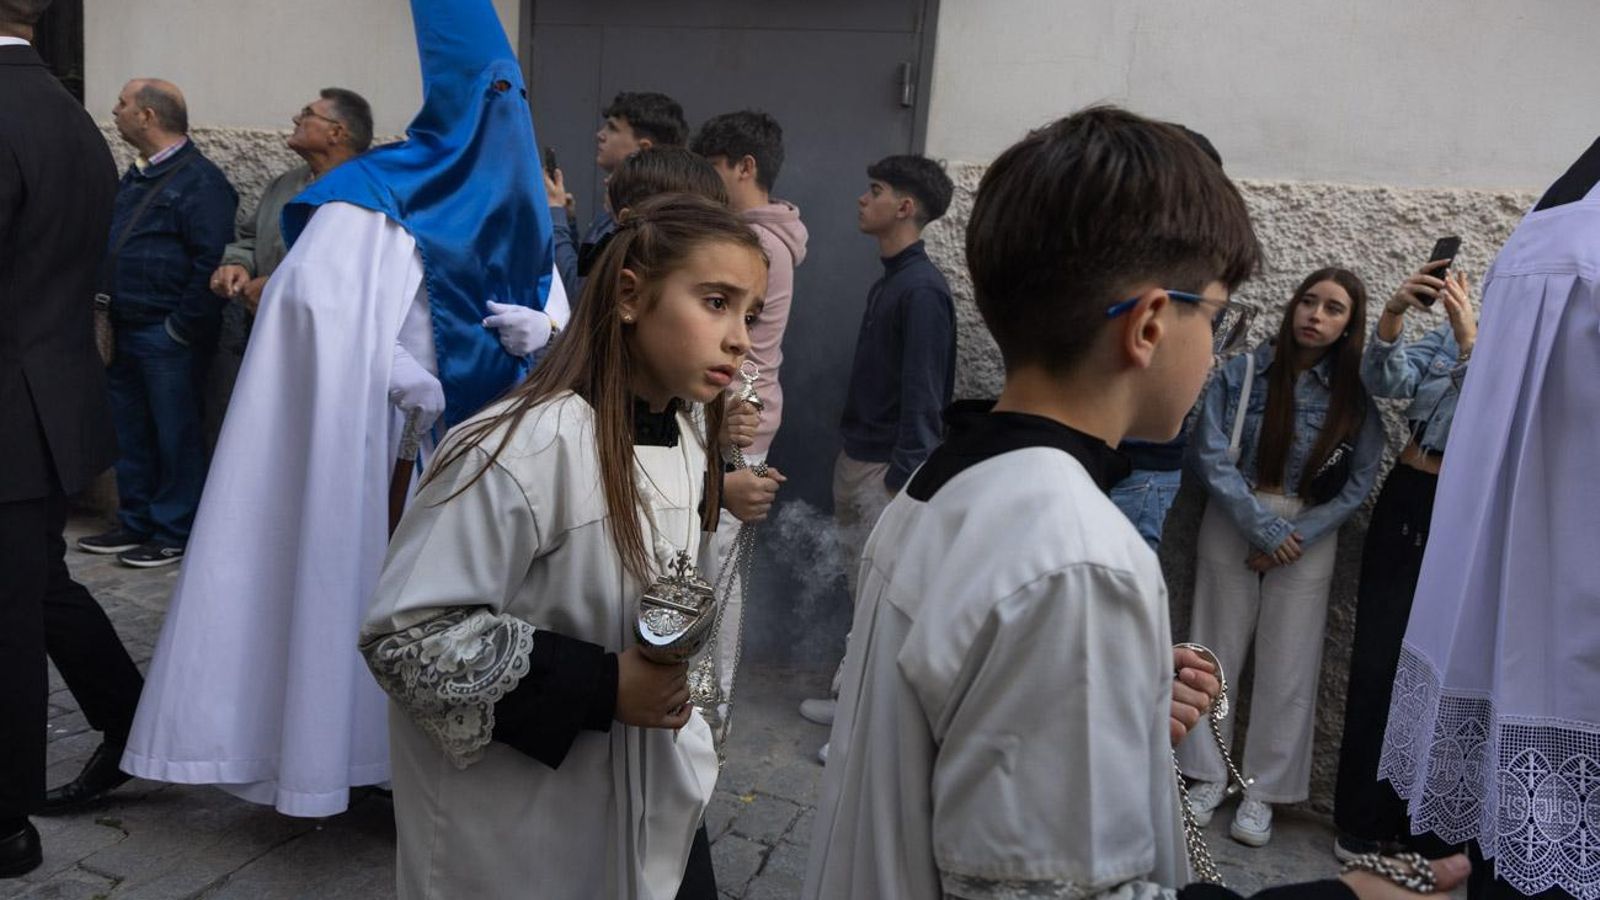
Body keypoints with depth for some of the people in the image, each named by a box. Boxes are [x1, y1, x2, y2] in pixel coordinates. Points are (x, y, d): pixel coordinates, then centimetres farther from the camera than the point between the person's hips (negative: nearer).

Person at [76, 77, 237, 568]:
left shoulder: (200, 182, -14)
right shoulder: (137, 175, 15)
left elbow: (212, 263, -20)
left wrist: (180, 328, -17)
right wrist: (110, 315, 15)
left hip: (168, 338, -9)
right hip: (126, 333, 9)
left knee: (175, 435, 1)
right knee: (129, 432, 15)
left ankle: (176, 534, 12)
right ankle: (136, 523, 27)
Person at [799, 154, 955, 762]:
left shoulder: (922, 289, -18)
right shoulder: (889, 280, 11)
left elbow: (924, 394, -21)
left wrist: (901, 479, -21)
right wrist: (850, 455, 16)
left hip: (887, 469, -10)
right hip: (857, 457, 10)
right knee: (860, 586, 18)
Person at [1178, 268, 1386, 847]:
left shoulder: (1355, 394, -2)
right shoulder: (1242, 372, -6)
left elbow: (1357, 483, -4)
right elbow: (1210, 457, -11)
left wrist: (1297, 538, -13)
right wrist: (1264, 527, -14)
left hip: (1309, 540, 1)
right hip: (1232, 528, 0)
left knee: (1289, 669, 4)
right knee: (1217, 653, 7)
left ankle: (1263, 790, 18)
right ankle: (1208, 775, 21)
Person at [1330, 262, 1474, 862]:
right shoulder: (1448, 333, 9)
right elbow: (1385, 381, -6)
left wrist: (1471, 343, -25)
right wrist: (1394, 312, -21)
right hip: (1406, 503, 3)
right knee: (1378, 663, 3)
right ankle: (1364, 820, 16)